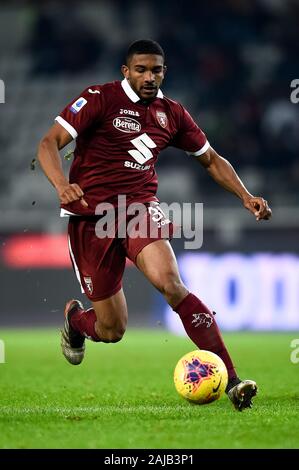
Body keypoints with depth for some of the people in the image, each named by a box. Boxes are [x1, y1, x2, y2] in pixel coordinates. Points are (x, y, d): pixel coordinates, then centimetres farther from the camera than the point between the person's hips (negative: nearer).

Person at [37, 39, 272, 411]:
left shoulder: (172, 114, 10)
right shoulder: (100, 99, -5)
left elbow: (211, 160, 23)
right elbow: (49, 144, -12)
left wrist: (246, 197, 8)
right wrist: (61, 185, -32)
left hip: (141, 207, 2)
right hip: (91, 216, -2)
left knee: (169, 282, -29)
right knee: (112, 331, 1)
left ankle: (230, 380, -33)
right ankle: (73, 317, 42)